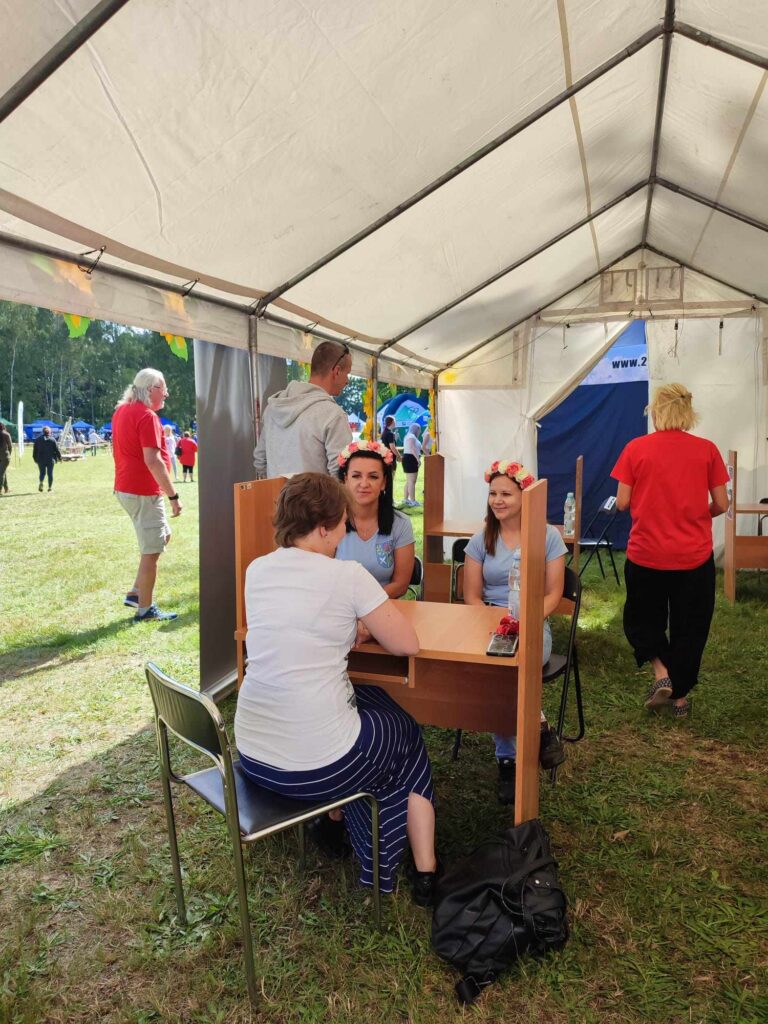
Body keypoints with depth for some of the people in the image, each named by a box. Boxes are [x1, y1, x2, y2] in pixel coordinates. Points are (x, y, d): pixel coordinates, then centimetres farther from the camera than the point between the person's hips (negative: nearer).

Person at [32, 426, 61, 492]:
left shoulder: (38, 439, 5)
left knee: (42, 472, 12)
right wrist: (59, 457, 8)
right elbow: (56, 449, -2)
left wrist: (35, 458, 17)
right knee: (50, 473, 4)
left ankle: (41, 482, -15)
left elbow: (35, 450, 8)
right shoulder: (52, 439, -2)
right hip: (50, 459, -2)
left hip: (41, 459, 2)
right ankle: (50, 487, 4)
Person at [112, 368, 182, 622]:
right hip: (144, 491, -10)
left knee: (162, 536, 21)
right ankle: (145, 609, 8)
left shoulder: (122, 410, 12)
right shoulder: (147, 416, -18)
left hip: (125, 487, 10)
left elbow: (117, 449, 22)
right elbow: (153, 461, -25)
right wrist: (173, 496, -21)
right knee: (151, 551, 0)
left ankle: (136, 593, 21)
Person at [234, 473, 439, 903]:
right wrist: (366, 617, 11)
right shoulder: (347, 576, -15)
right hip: (318, 766, -6)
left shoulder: (257, 570, 2)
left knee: (372, 702, 32)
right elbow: (408, 644, -6)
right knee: (405, 732, 25)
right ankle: (425, 871, 33)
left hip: (251, 755, 6)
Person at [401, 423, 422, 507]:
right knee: (412, 481, -12)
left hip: (408, 459, 11)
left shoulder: (409, 436, 22)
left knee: (408, 481, 14)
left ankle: (406, 499, 17)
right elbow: (413, 449, -22)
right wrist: (418, 459, -25)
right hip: (411, 459, -11)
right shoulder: (411, 436, -11)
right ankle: (413, 501, -14)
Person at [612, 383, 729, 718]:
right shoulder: (707, 450, -3)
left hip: (645, 554, -1)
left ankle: (661, 671, 5)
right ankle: (681, 696, 26)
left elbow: (622, 503, -4)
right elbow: (721, 505, 0)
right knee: (689, 627, 16)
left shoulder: (636, 448, -6)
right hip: (694, 556, 1)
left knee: (642, 618, 22)